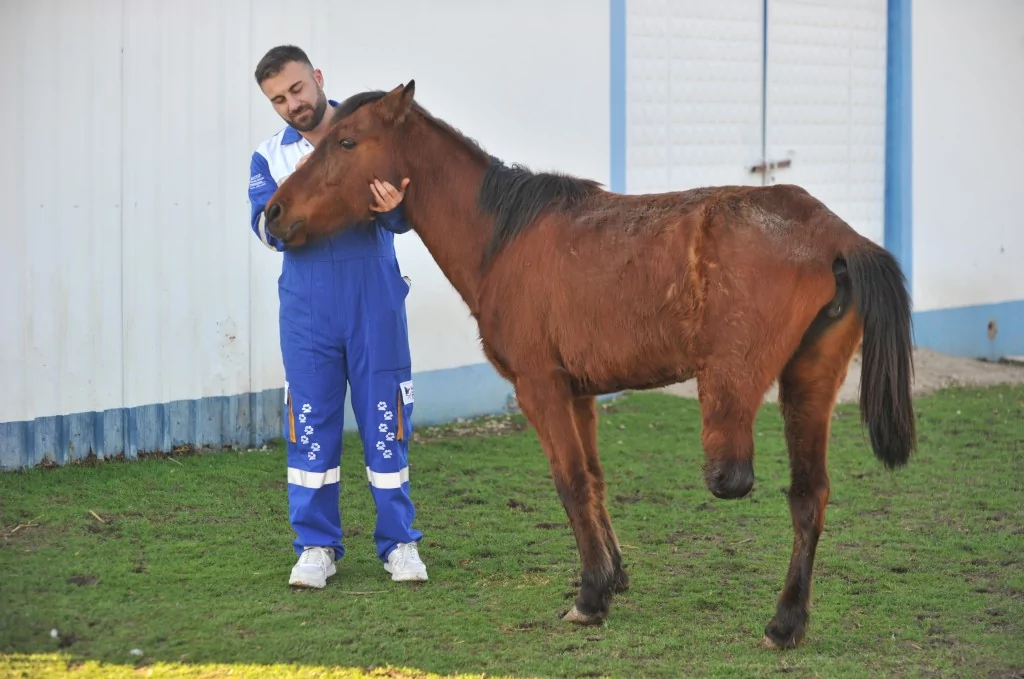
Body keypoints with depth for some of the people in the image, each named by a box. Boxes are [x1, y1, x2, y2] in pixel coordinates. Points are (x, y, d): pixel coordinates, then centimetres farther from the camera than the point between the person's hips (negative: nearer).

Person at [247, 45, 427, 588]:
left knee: (385, 421, 3)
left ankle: (399, 543, 13)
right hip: (307, 307, 1)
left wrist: (392, 207, -30)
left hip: (376, 302, -1)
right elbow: (269, 231, -8)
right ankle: (316, 546, 14)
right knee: (310, 423, 4)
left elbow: (401, 221, -6)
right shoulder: (270, 157, 6)